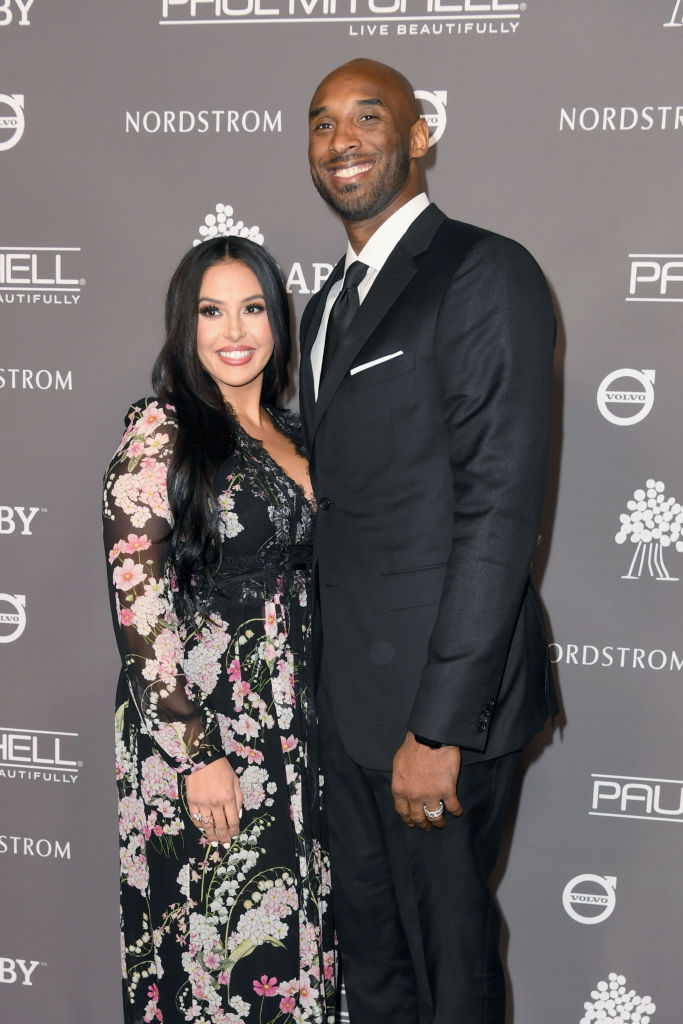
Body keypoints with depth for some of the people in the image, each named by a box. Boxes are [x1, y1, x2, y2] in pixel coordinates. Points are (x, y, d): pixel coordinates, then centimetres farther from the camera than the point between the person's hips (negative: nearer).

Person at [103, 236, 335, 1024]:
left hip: (290, 723, 6)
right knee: (213, 932, 8)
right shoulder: (159, 433, -10)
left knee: (287, 926, 16)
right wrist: (196, 752, -17)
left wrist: (316, 716, 11)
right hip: (199, 727, -6)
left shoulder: (291, 435, 10)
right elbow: (138, 603, -16)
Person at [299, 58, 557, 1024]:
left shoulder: (487, 275, -13)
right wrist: (329, 675, 11)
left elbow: (501, 509, -20)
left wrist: (437, 725, -21)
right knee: (368, 944, 22)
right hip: (347, 689, 8)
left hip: (441, 691, -7)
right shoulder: (329, 304, 14)